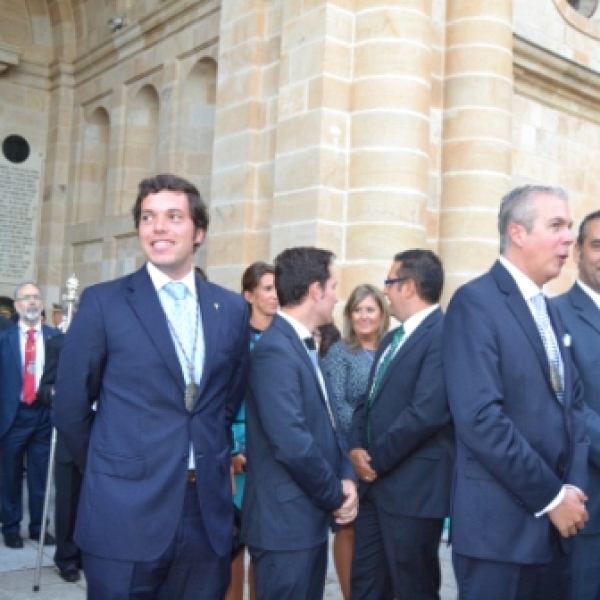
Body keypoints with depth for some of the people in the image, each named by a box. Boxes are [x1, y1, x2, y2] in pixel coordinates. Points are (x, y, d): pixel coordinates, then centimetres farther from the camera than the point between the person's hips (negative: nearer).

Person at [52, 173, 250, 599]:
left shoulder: (233, 308, 6)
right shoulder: (103, 302, -4)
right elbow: (70, 407, 0)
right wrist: (114, 471, 8)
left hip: (209, 512, 3)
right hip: (125, 514, -3)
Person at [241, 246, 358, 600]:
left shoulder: (305, 346, 11)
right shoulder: (276, 349, -20)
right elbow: (292, 444, -26)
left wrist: (347, 478, -2)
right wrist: (336, 495, -12)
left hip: (311, 515, 10)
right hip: (286, 520, -9)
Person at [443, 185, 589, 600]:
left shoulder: (551, 313, 15)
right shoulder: (475, 302, -12)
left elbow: (573, 405, 13)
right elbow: (480, 417, -20)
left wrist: (575, 486, -2)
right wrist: (551, 496, -14)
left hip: (556, 525, 7)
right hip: (502, 525, -7)